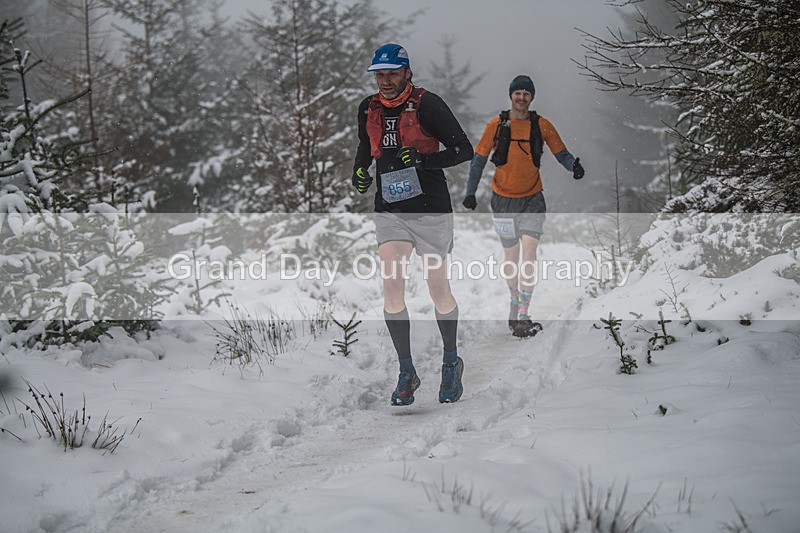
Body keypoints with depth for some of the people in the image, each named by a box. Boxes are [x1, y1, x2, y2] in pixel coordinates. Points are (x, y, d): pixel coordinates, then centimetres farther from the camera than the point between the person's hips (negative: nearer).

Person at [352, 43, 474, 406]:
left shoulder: (427, 104, -10)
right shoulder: (368, 109, 6)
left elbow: (464, 150, -10)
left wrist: (423, 160, -25)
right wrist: (360, 172, 5)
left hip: (430, 211, -4)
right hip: (390, 212, 4)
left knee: (438, 290, 6)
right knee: (391, 286, -12)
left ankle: (451, 362, 29)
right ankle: (406, 373, -2)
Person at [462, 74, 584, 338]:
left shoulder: (542, 126, -1)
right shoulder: (496, 125, -2)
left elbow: (561, 154, 5)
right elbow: (478, 160, 1)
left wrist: (574, 165, -18)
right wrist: (471, 192, -8)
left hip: (532, 199, -1)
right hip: (503, 200, 1)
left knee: (528, 252, -15)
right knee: (511, 255, 9)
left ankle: (522, 316, -17)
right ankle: (515, 307, 28)